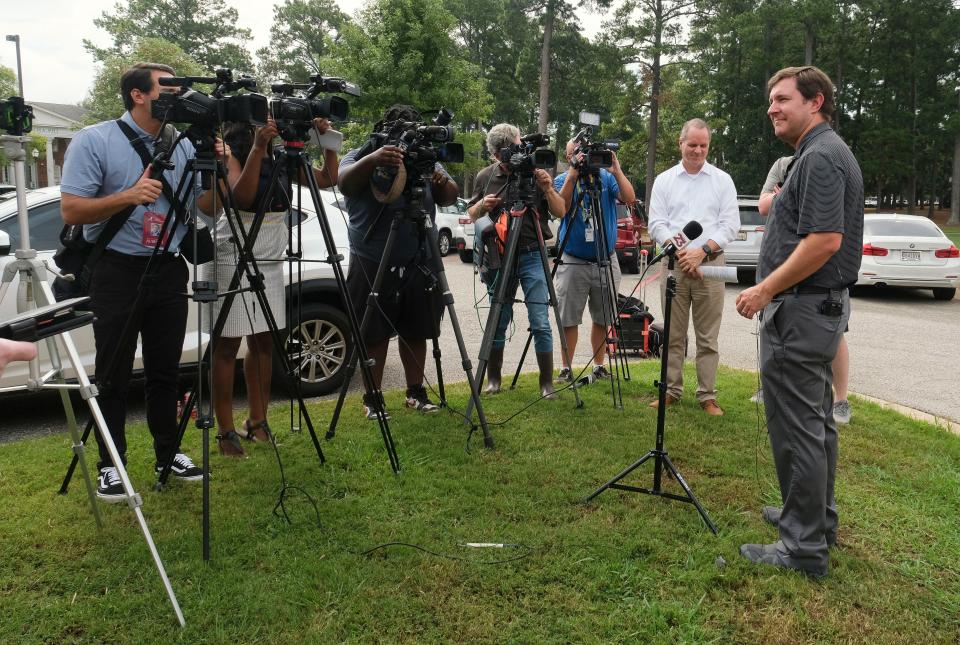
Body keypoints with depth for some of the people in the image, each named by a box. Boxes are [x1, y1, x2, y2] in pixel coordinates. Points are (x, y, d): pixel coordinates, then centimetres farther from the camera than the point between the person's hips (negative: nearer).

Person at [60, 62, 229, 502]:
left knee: (165, 371, 11)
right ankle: (111, 465, 14)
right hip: (117, 272, -4)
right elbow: (71, 210, -12)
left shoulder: (183, 146, 8)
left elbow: (207, 207, 9)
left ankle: (168, 454, 24)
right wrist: (129, 196, -25)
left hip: (168, 270, 4)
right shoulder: (94, 141, -6)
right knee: (113, 375, 3)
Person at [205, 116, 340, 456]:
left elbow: (327, 179, 8)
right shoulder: (231, 154, -7)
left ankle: (257, 421, 18)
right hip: (231, 260, -6)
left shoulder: (282, 159, 8)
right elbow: (242, 197, -24)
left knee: (263, 341, 8)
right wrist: (257, 148, -29)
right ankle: (226, 432, 2)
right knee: (227, 345, -2)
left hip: (270, 262, 6)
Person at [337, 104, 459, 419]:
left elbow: (449, 198, -1)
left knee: (416, 333, 11)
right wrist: (372, 160, -41)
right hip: (373, 264, -3)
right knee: (375, 336, 4)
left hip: (419, 263, 3)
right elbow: (345, 182, -22)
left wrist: (442, 183, -24)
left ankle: (416, 391, 25)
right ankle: (372, 399, 15)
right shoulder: (360, 159, -2)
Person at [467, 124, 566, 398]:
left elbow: (560, 212, 2)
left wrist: (547, 188, -16)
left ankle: (547, 383, 4)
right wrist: (482, 205, -7)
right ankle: (493, 379, 21)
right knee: (498, 322, 7)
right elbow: (471, 215, 15)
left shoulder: (537, 172, 1)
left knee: (540, 323, -5)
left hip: (533, 255, -1)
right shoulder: (485, 176, 5)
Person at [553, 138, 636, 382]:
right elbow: (560, 207, -16)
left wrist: (617, 170, -20)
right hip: (572, 261, -1)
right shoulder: (563, 180, 2)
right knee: (569, 319, 1)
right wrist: (572, 175, -23)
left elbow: (629, 198, -11)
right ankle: (566, 368, 11)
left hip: (606, 260, 2)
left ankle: (599, 366, 21)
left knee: (603, 318, 9)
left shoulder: (607, 177, 4)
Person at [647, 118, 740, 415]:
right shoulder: (664, 180, 10)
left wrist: (703, 250, -12)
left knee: (708, 337, 2)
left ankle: (707, 396, 8)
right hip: (673, 265, 1)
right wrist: (678, 249, -13)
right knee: (673, 335, 6)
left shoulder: (722, 180, 8)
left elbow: (730, 224, 1)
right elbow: (656, 223, 2)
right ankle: (671, 390, 15)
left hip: (710, 265, -1)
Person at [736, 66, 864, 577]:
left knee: (796, 426, -5)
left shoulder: (819, 157, -17)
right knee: (816, 420, 18)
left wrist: (766, 289, -19)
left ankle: (804, 546, 4)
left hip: (800, 309, -11)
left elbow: (824, 240, -25)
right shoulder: (825, 152, 16)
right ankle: (817, 518, 31)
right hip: (820, 306, 11)